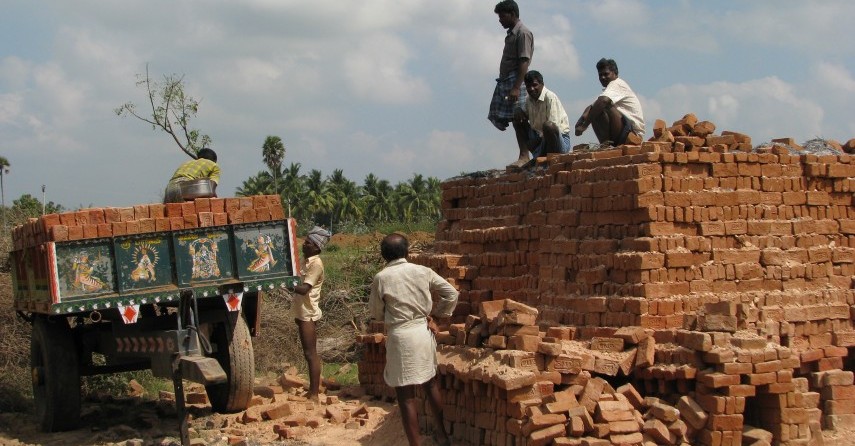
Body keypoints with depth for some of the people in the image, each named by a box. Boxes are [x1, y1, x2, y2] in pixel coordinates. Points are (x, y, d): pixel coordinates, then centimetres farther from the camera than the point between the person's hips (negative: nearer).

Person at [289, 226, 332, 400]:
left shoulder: (316, 264, -16)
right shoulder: (307, 260, 13)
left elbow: (304, 289, -24)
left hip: (308, 314, -10)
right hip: (304, 312, 10)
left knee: (311, 353, -8)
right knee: (309, 353, 13)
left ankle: (314, 394, -7)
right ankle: (312, 391, 19)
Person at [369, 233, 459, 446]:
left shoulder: (381, 278, -10)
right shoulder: (423, 271, 0)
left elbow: (376, 312, 1)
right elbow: (451, 293, 3)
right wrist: (440, 317, 13)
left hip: (401, 336, -5)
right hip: (424, 331, 5)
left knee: (406, 396, 2)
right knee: (430, 384, 23)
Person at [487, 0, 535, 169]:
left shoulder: (523, 33, -9)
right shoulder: (511, 33, 19)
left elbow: (524, 62, -17)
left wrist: (516, 87, -24)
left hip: (515, 81, -10)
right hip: (505, 81, 10)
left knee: (518, 119, -10)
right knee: (499, 117, 3)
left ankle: (524, 157, -7)